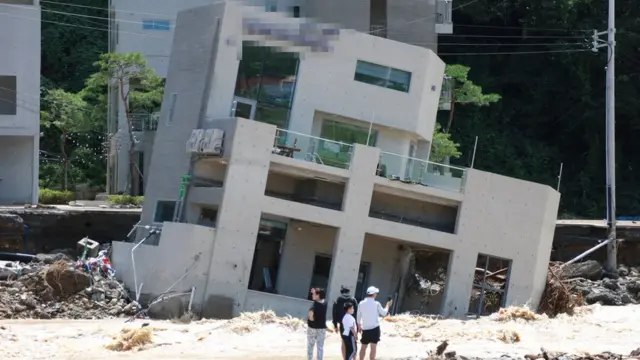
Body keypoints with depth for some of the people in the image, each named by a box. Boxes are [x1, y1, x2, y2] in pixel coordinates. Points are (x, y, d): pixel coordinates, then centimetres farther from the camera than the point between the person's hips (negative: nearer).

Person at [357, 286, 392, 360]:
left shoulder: (361, 304, -1)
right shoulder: (376, 304, -10)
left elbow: (358, 317, 7)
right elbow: (384, 313, 4)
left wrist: (359, 326, 23)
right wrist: (388, 305, 21)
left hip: (365, 329, 4)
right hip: (374, 328, -4)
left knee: (363, 347, 15)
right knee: (373, 348, -3)